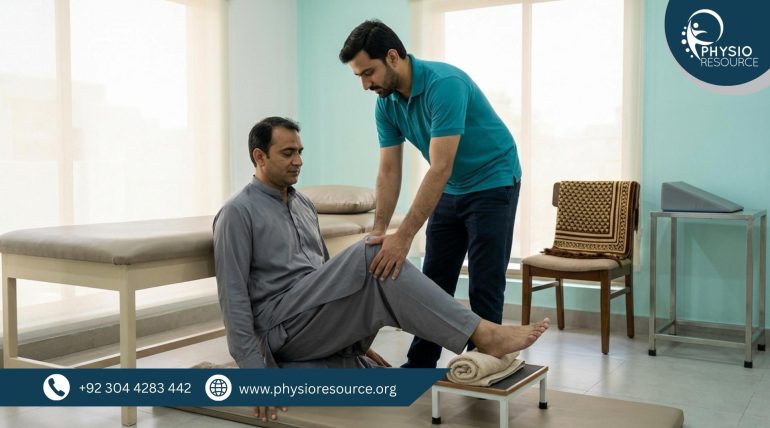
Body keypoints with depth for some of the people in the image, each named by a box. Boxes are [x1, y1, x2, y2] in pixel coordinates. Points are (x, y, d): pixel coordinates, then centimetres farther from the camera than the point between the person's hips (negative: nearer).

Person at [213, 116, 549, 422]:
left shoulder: (303, 205, 19)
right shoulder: (237, 213, -6)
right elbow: (233, 296, -11)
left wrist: (354, 336, 22)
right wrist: (254, 372, -16)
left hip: (317, 324, 9)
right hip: (283, 327, -8)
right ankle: (483, 334, -31)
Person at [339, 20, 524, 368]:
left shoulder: (445, 84, -31)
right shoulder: (386, 104, -6)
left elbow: (439, 169, -35)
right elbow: (389, 171, -5)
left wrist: (404, 236, -38)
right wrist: (379, 231, -16)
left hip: (492, 183, -7)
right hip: (451, 190, 7)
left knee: (484, 285, -5)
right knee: (434, 281, 9)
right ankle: (421, 364, 19)